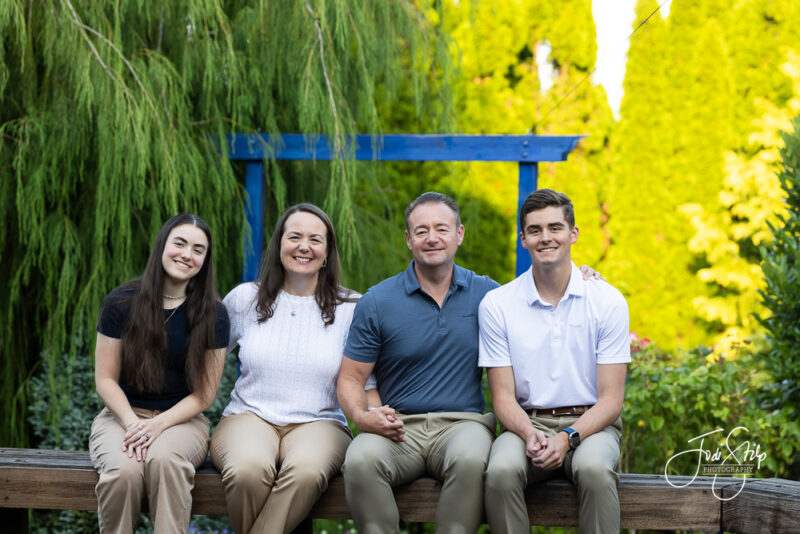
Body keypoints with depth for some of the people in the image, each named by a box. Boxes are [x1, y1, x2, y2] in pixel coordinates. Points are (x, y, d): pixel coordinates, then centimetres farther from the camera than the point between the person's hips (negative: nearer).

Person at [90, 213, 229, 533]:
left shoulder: (212, 315, 2)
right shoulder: (121, 304, 2)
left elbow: (204, 394, 1)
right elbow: (106, 379, 3)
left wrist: (159, 424, -14)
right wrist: (132, 423, -15)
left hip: (181, 420, 0)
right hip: (121, 415, 0)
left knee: (164, 459, -37)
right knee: (124, 470, -34)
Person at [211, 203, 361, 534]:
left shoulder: (350, 309, 8)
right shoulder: (245, 299, 11)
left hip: (318, 423, 0)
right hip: (249, 417, 1)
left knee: (306, 471, -39)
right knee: (249, 469, -37)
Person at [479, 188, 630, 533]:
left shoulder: (608, 302, 0)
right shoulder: (496, 305, 2)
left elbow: (611, 399, -2)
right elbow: (503, 397, 1)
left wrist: (567, 438, -20)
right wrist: (529, 435, -21)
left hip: (589, 424, 0)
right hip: (527, 423, 1)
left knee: (594, 469, -35)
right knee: (501, 471, -33)